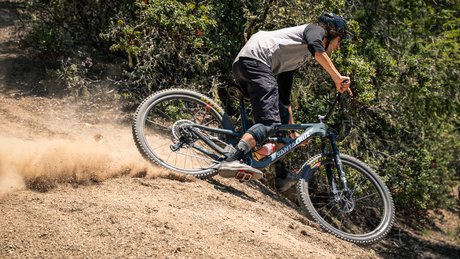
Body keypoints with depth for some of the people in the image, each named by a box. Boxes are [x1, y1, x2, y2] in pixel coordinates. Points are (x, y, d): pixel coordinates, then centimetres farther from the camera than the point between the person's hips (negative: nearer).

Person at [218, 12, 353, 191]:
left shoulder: (294, 61, 35)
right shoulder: (316, 29, 13)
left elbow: (284, 97, 35)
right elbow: (315, 47, -13)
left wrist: (293, 132, 37)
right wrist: (337, 78, -19)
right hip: (256, 61, -10)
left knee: (282, 114, 17)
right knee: (270, 122, -19)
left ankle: (282, 176, 19)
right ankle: (233, 162, -36)